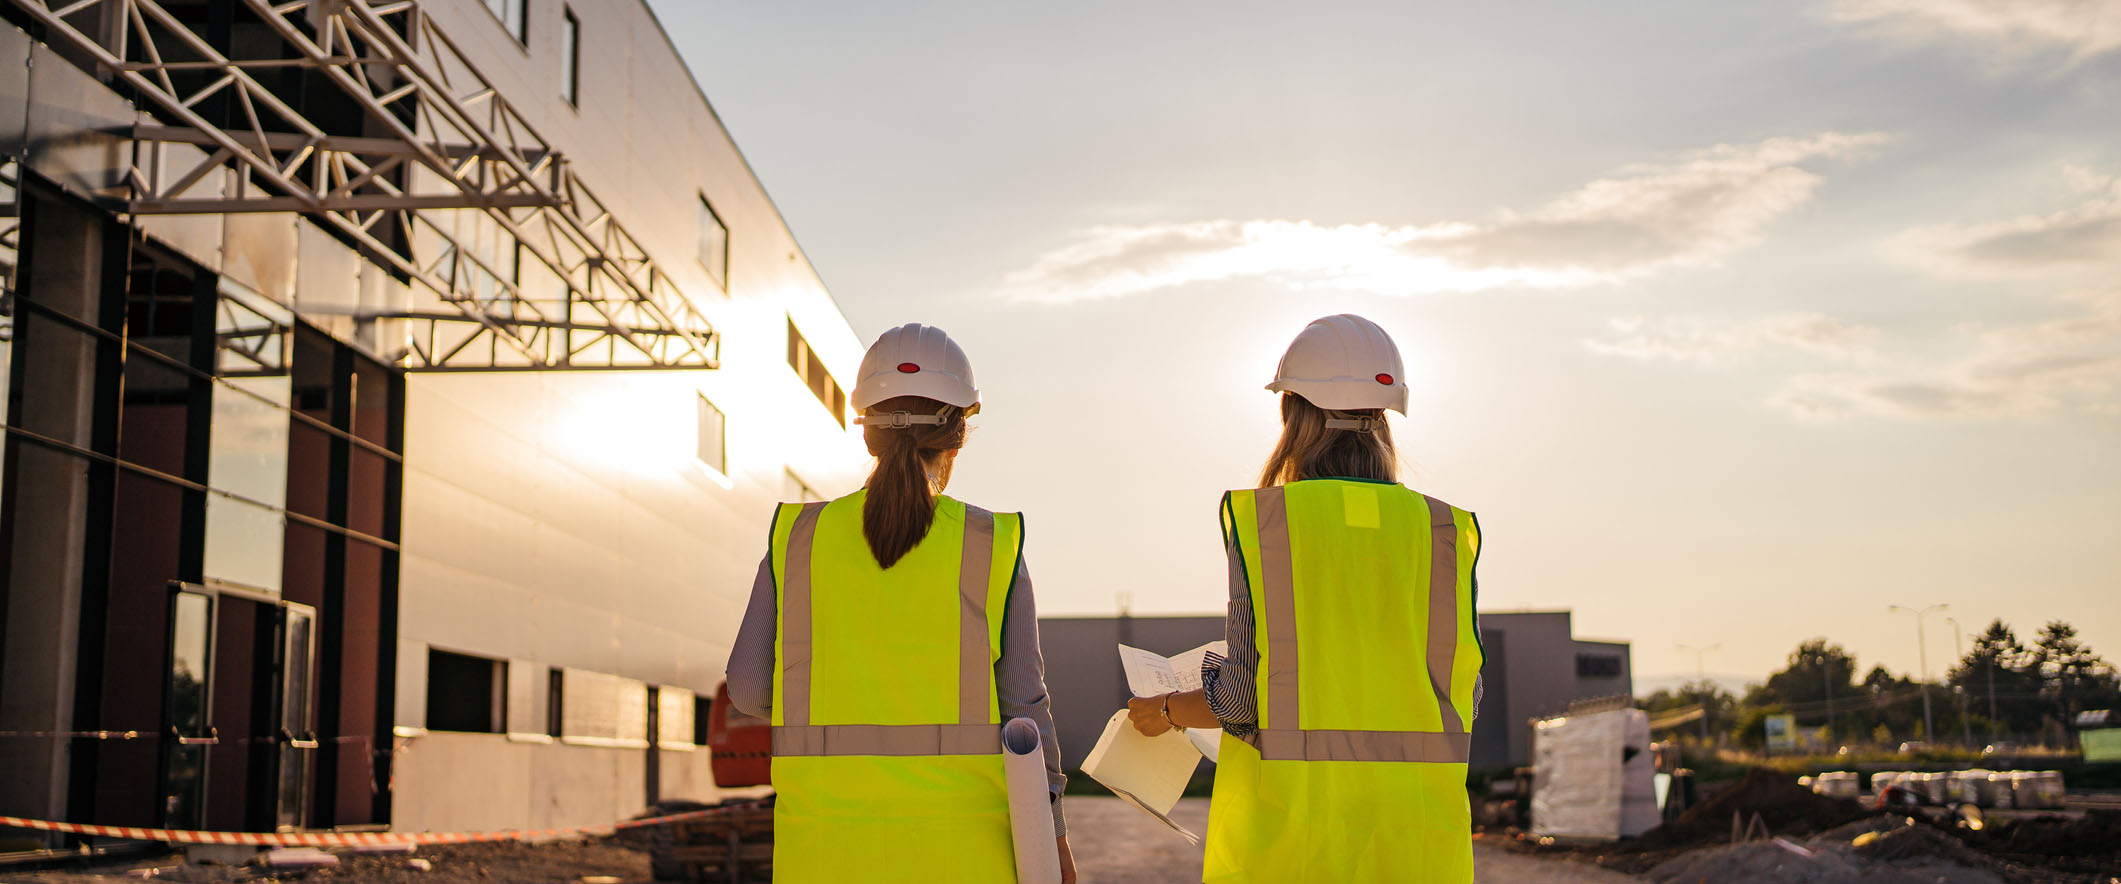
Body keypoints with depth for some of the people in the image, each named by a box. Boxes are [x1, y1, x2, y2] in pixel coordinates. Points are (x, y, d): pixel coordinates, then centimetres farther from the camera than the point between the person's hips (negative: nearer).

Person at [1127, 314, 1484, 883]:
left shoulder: (1264, 521, -6)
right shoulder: (1440, 531, 2)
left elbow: (1247, 694, -9)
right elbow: (1460, 691, 3)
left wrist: (1167, 711, 10)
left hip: (1292, 832, -2)